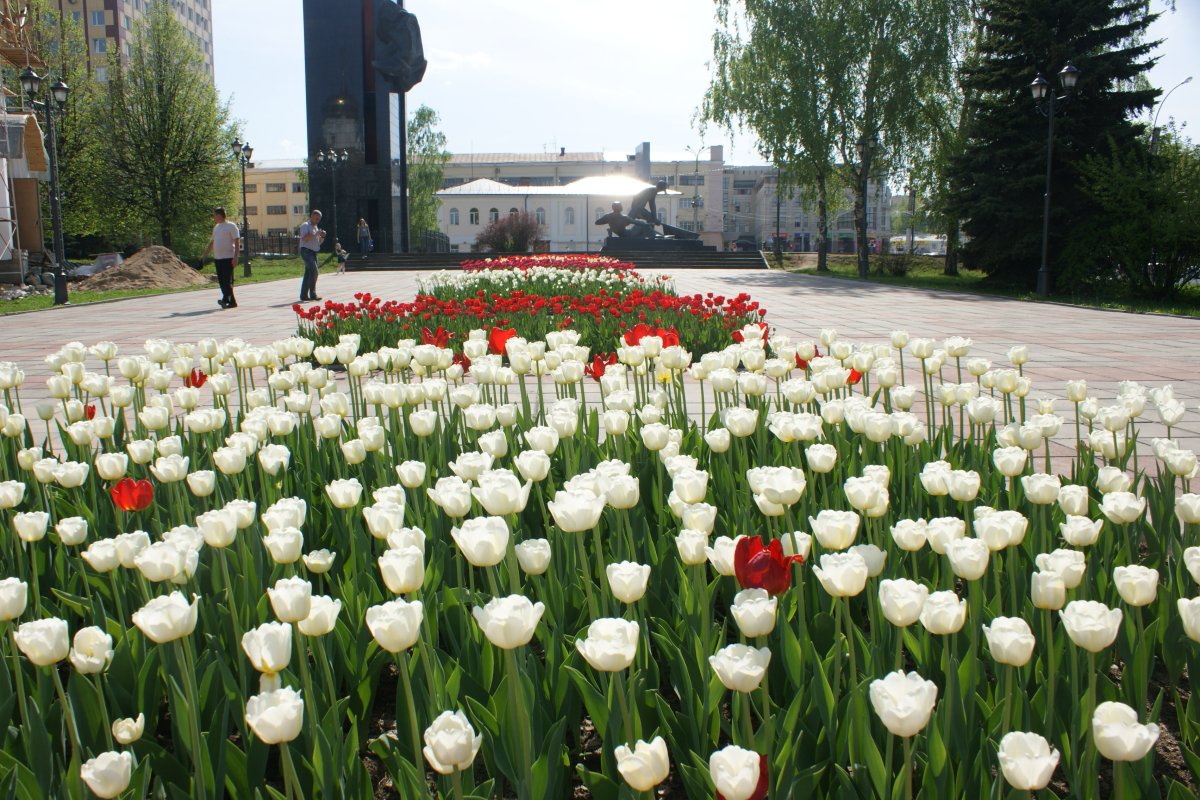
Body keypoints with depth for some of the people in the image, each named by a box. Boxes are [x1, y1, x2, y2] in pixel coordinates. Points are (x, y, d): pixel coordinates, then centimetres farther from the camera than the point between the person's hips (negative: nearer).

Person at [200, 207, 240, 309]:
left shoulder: (231, 226, -5)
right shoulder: (216, 227, 19)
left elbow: (237, 242, -11)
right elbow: (212, 242, 26)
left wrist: (235, 257, -19)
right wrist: (204, 255, 22)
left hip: (228, 258, -8)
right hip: (217, 258, 8)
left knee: (227, 280, -13)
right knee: (221, 281, 5)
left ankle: (226, 299, -18)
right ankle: (232, 302, 9)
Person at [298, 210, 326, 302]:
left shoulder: (316, 227, 21)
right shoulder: (305, 226, -6)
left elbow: (319, 242, 23)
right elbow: (304, 238, -21)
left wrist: (322, 236, 4)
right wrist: (316, 234, -22)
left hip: (313, 252, 9)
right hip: (306, 251, -9)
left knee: (308, 274, 9)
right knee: (314, 271, -18)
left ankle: (304, 295, 12)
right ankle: (313, 294, -20)